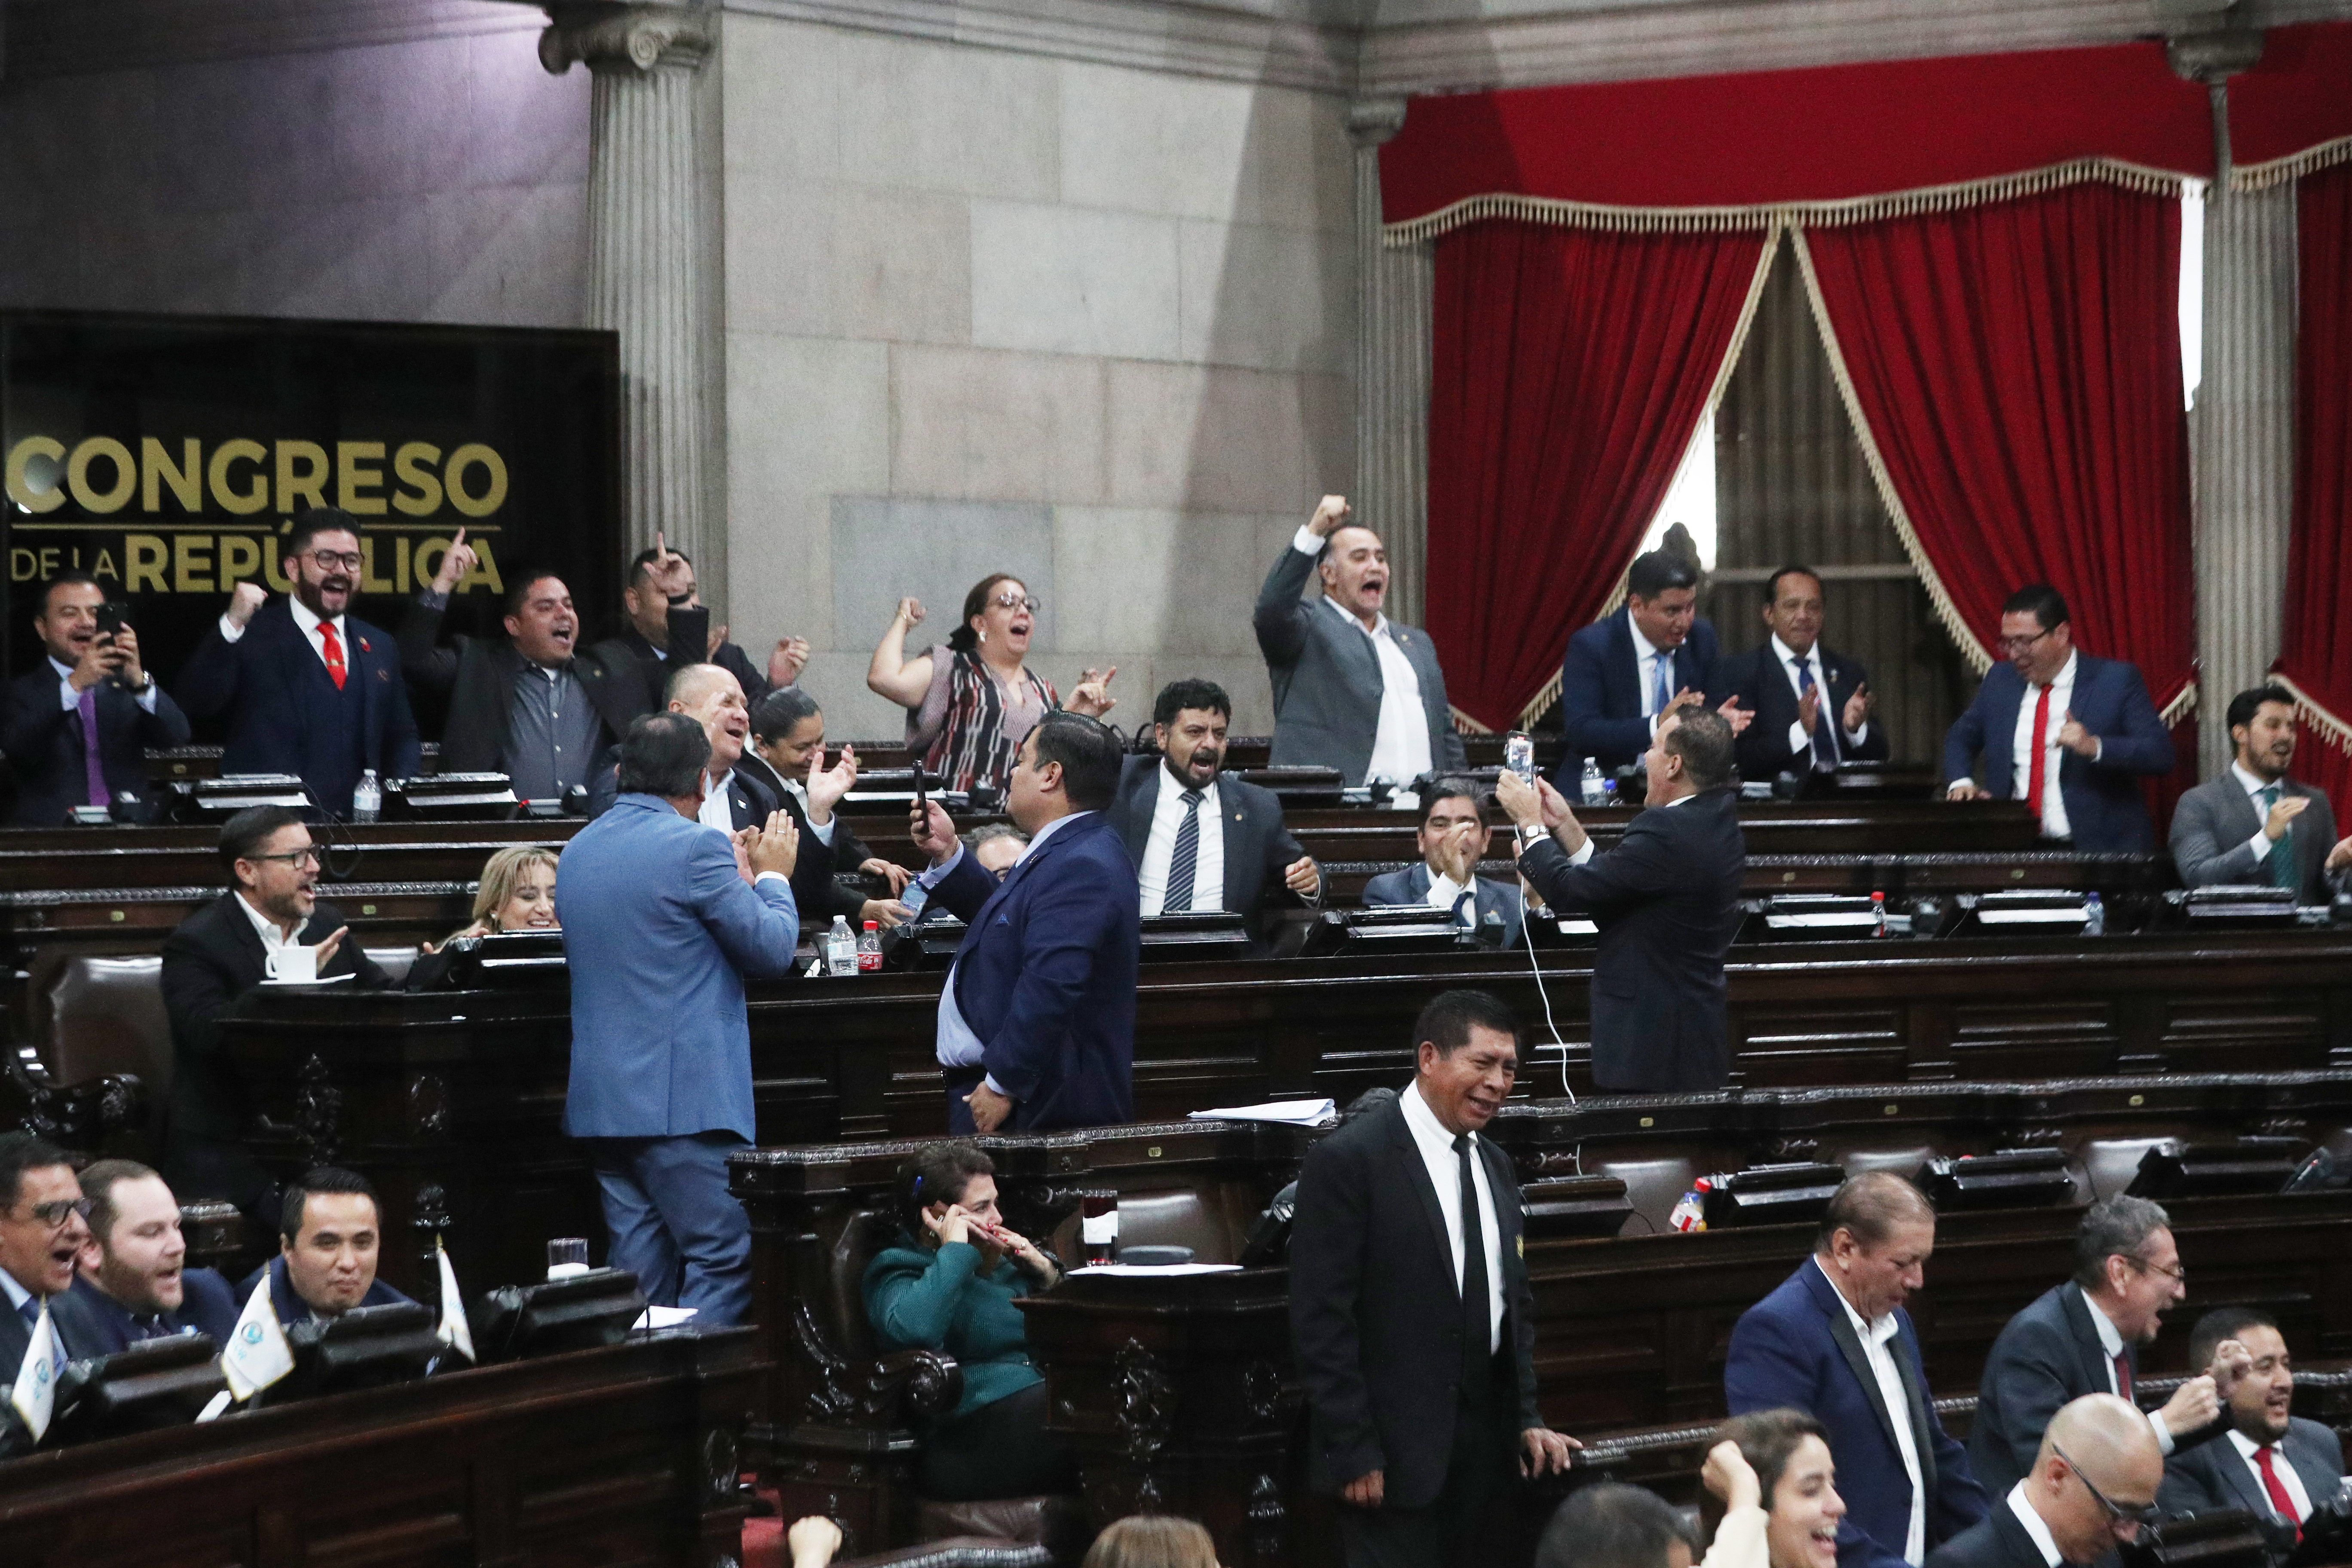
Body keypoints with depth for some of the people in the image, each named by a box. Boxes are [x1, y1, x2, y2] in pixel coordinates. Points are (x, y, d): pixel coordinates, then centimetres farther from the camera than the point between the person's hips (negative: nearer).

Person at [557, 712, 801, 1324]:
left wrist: (739, 879, 27)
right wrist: (772, 877, 12)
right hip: (686, 1099, -8)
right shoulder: (696, 846, -11)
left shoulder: (578, 851, 13)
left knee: (641, 1276, 9)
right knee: (723, 1259, -6)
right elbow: (772, 951, -6)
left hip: (602, 1100, 8)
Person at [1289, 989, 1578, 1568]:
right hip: (1394, 1451, -7)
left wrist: (1528, 1420, 11)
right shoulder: (1347, 1162, -10)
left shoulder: (1494, 1165, 14)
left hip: (1484, 1447, 7)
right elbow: (1321, 1321, -13)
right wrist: (1354, 1452, -15)